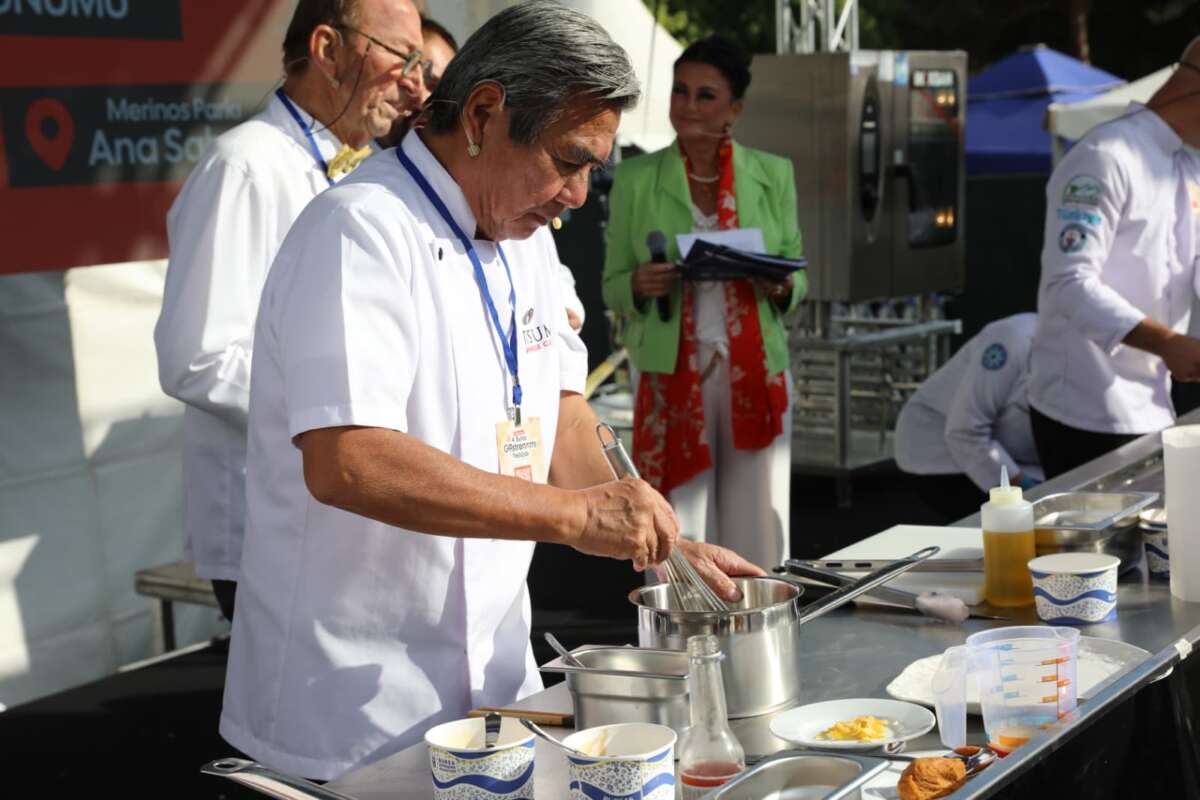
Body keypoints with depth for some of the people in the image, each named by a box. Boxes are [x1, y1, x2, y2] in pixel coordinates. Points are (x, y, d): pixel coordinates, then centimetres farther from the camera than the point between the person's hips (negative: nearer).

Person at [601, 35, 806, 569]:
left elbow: (797, 276, 12)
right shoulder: (636, 179, 3)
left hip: (756, 378, 1)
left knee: (758, 540, 4)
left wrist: (781, 285, -11)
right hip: (673, 380, -1)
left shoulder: (773, 174, 6)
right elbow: (612, 286, 7)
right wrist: (641, 284, -15)